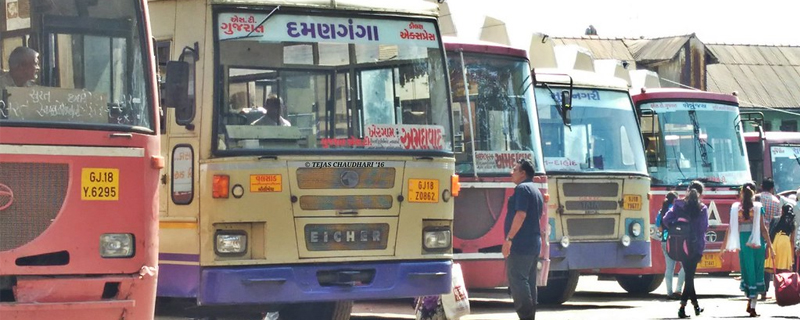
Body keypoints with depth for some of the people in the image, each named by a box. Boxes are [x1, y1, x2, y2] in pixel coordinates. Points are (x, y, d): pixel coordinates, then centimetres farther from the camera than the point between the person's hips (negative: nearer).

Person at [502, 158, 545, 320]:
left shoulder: (522, 188, -11)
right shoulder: (536, 191, 20)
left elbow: (520, 215, -21)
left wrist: (508, 239, -22)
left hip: (520, 245, -10)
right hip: (534, 244, 10)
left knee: (517, 279, -11)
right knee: (530, 281, 10)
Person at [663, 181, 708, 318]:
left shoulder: (679, 205, 0)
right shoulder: (702, 209, -7)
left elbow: (667, 220, -7)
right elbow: (704, 228, -11)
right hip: (696, 246, -3)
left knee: (689, 274, 17)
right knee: (690, 275, 0)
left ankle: (696, 305, 25)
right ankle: (682, 307, -11)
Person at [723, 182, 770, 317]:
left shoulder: (735, 207, 0)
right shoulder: (757, 207, -4)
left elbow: (730, 228, -1)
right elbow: (762, 227, -7)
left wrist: (725, 247, 6)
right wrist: (770, 245, -2)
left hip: (743, 241, 1)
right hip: (757, 242, -1)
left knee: (747, 271, 14)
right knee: (757, 271, 5)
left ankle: (750, 301, 15)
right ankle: (753, 306, -1)